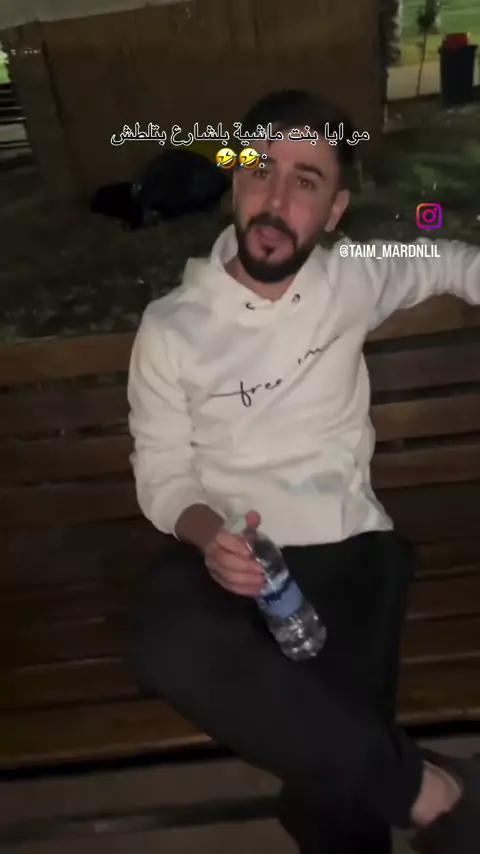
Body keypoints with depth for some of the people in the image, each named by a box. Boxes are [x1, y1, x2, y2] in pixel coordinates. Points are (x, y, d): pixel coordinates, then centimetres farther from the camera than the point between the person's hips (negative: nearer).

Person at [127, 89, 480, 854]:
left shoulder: (351, 282, 4)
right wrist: (205, 532, -18)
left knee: (329, 783, -23)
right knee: (166, 646, -36)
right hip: (227, 552, 0)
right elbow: (161, 474, 2)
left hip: (348, 545, 1)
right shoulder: (172, 328, -3)